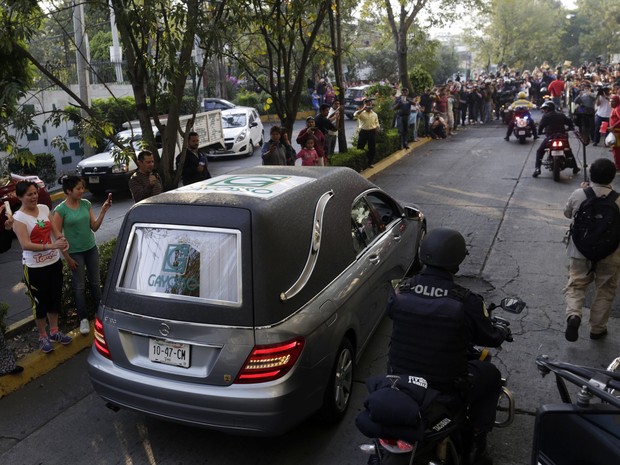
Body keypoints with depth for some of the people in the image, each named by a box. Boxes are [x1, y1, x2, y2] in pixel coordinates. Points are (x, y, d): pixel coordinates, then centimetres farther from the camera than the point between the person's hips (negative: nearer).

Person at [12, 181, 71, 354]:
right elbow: (25, 245, -23)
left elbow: (55, 230, 5)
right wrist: (51, 246, -34)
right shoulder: (19, 218, -15)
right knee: (40, 302, 7)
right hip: (34, 267, -5)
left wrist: (62, 240, -18)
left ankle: (54, 331, 34)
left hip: (54, 262, 5)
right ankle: (43, 336, 25)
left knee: (55, 298, 17)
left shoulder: (44, 208, 1)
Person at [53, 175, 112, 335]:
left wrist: (103, 211, -14)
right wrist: (67, 258, -11)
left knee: (95, 283, 13)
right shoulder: (60, 210, -14)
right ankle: (83, 319, 16)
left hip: (91, 249, 4)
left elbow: (94, 227, -1)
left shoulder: (86, 204, -2)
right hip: (75, 253, -4)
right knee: (79, 286, 5)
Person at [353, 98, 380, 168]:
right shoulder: (361, 113, -2)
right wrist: (363, 109, -27)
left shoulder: (374, 114, 8)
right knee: (360, 147, 0)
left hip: (372, 132, 3)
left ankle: (370, 162, 23)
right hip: (363, 132, -2)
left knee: (372, 148, 7)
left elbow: (377, 124, 10)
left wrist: (376, 132, -3)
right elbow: (355, 115, -24)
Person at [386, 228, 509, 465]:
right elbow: (488, 337, -4)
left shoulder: (401, 290, -11)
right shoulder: (466, 301, -21)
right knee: (492, 376, 24)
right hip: (446, 388, -3)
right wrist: (503, 332, 21)